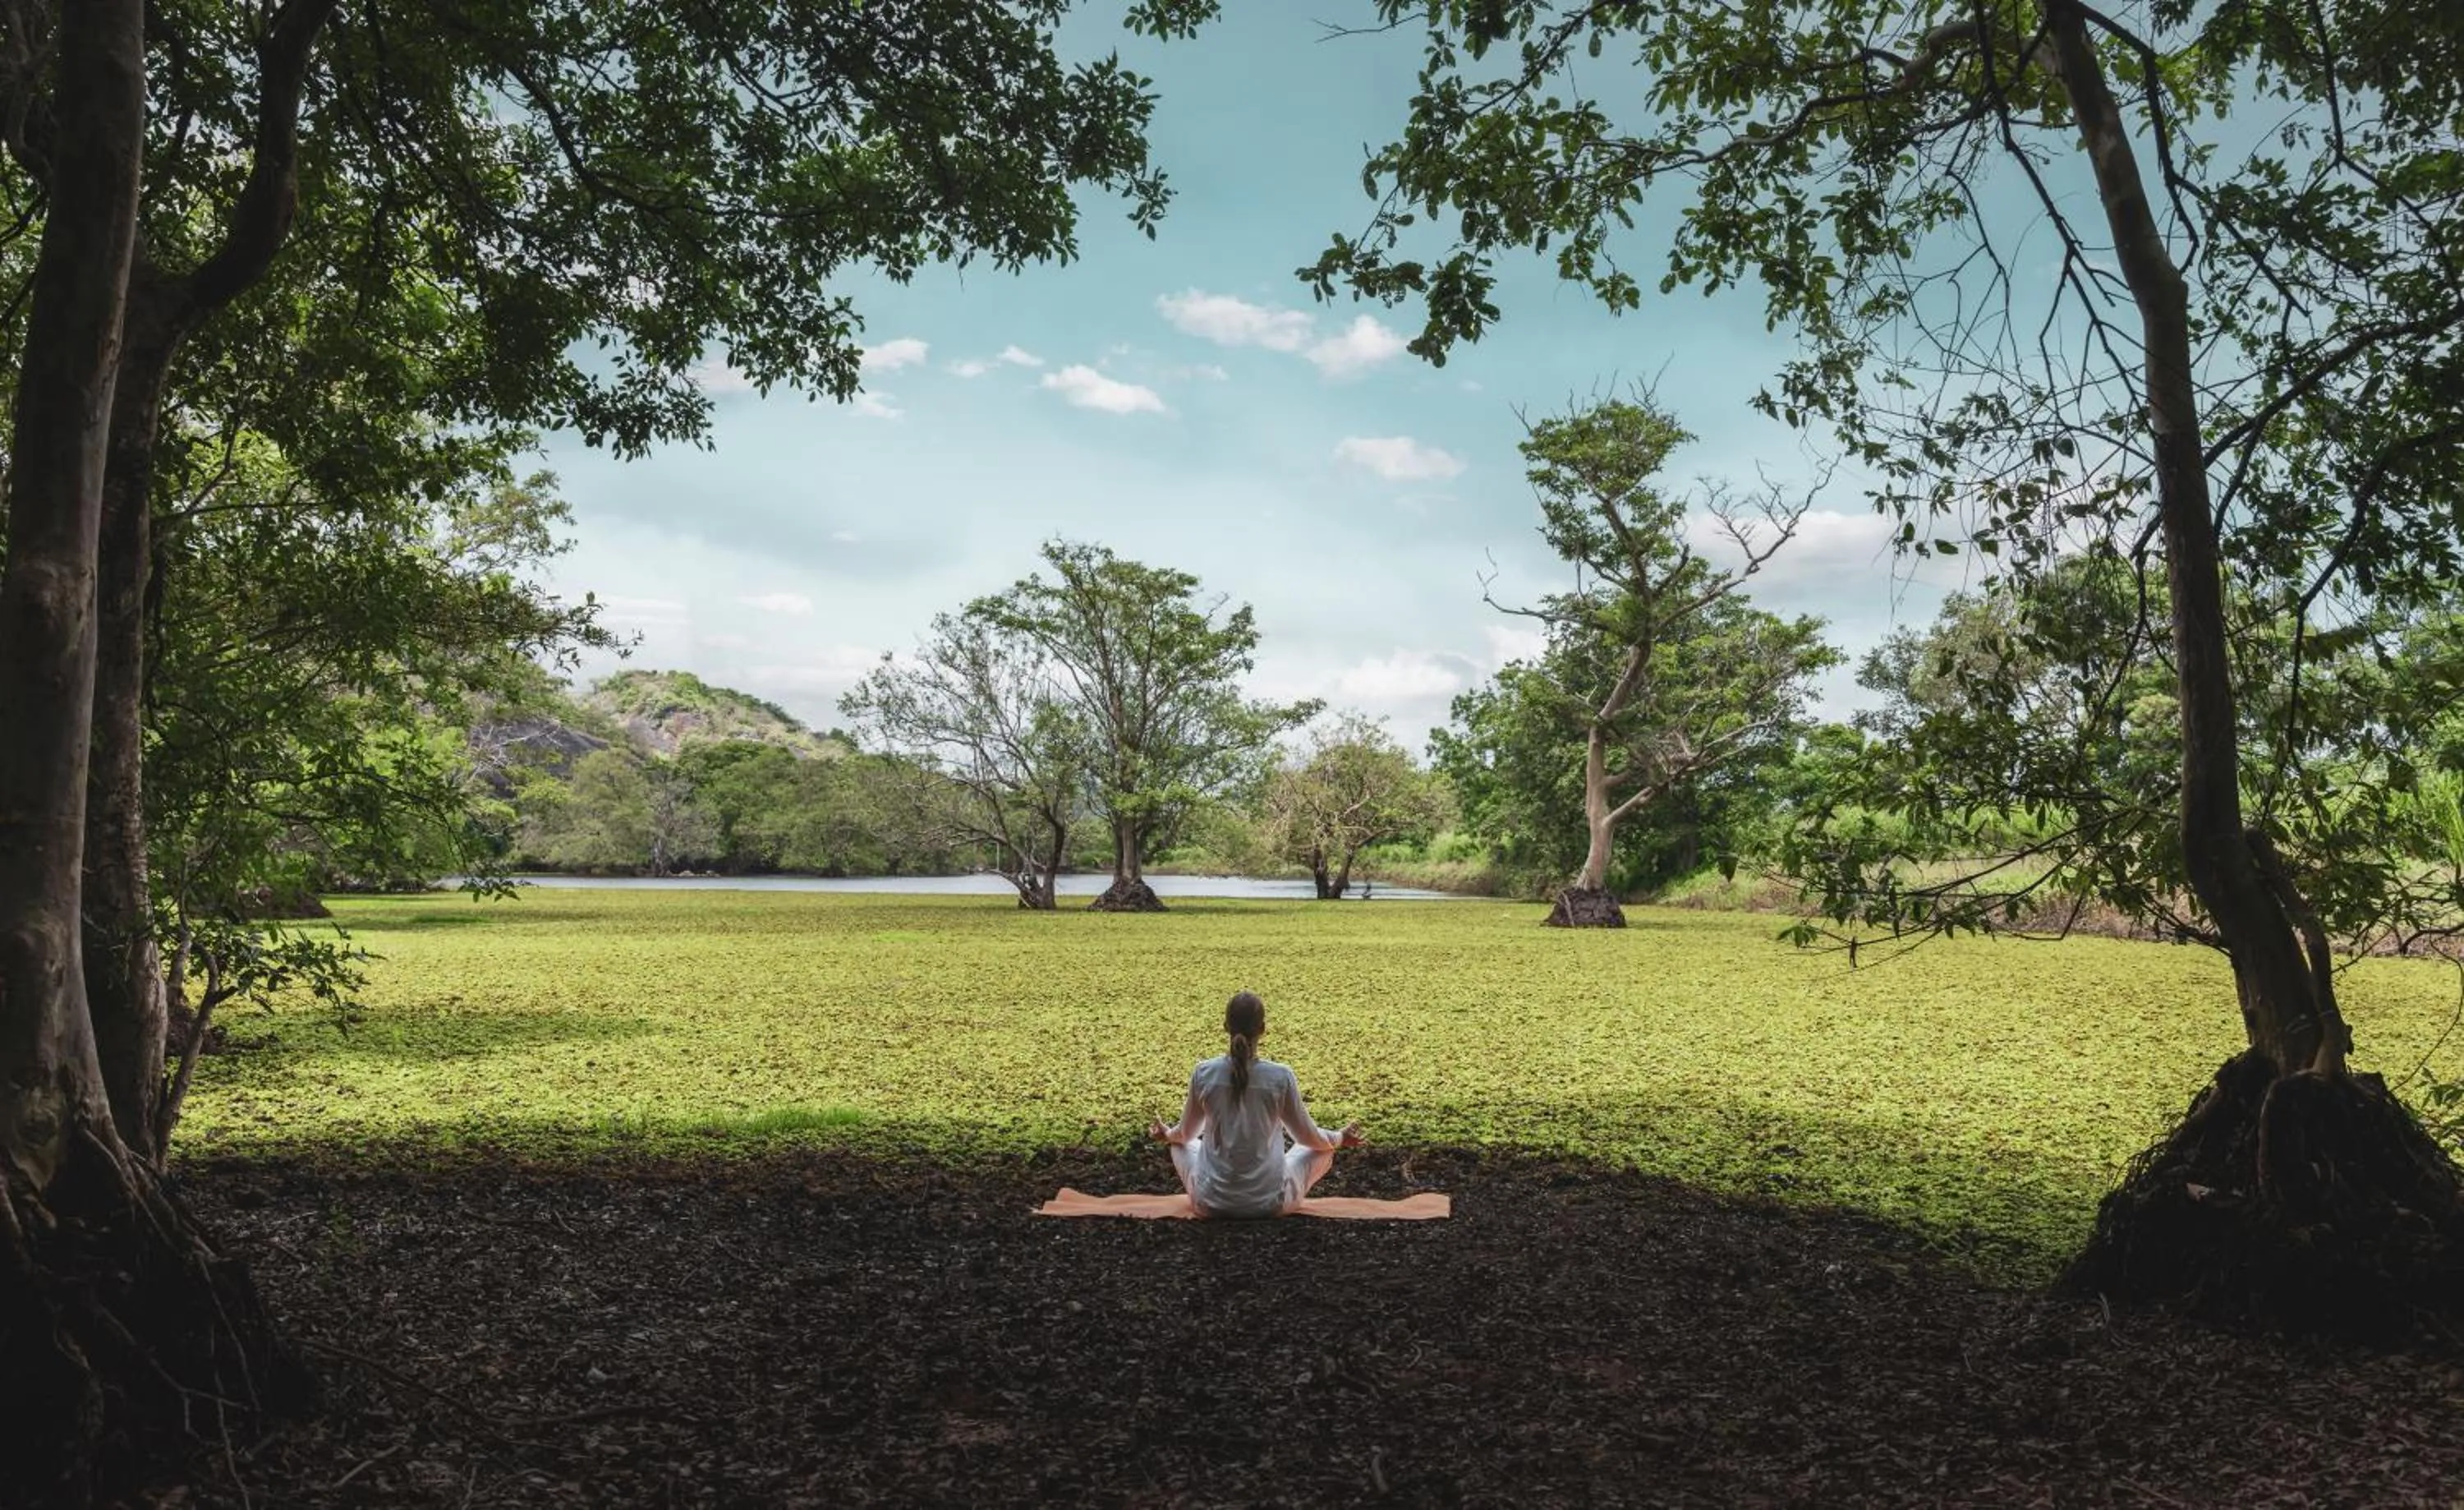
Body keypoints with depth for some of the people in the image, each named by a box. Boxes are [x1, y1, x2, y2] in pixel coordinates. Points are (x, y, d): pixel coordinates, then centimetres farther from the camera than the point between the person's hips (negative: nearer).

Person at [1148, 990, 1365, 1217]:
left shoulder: (1204, 1073, -9)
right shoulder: (1281, 1077, -14)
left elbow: (1185, 1133, 9)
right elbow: (1307, 1136, 2)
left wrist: (1167, 1135, 33)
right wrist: (1339, 1139, 24)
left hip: (1212, 1203, 1)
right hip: (1269, 1203, -1)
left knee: (1180, 1146, 31)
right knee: (1323, 1150, 23)